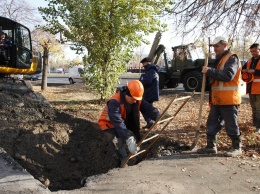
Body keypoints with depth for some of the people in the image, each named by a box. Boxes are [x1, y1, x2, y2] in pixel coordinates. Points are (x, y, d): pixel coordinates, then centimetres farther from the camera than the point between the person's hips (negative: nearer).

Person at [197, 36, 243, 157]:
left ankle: (237, 148, 14)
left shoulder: (232, 58, -11)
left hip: (229, 100, -9)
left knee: (231, 125, 0)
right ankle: (211, 146, 20)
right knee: (212, 123, 11)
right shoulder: (219, 59, 19)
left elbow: (228, 75, -26)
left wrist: (210, 71, -23)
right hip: (217, 100, 9)